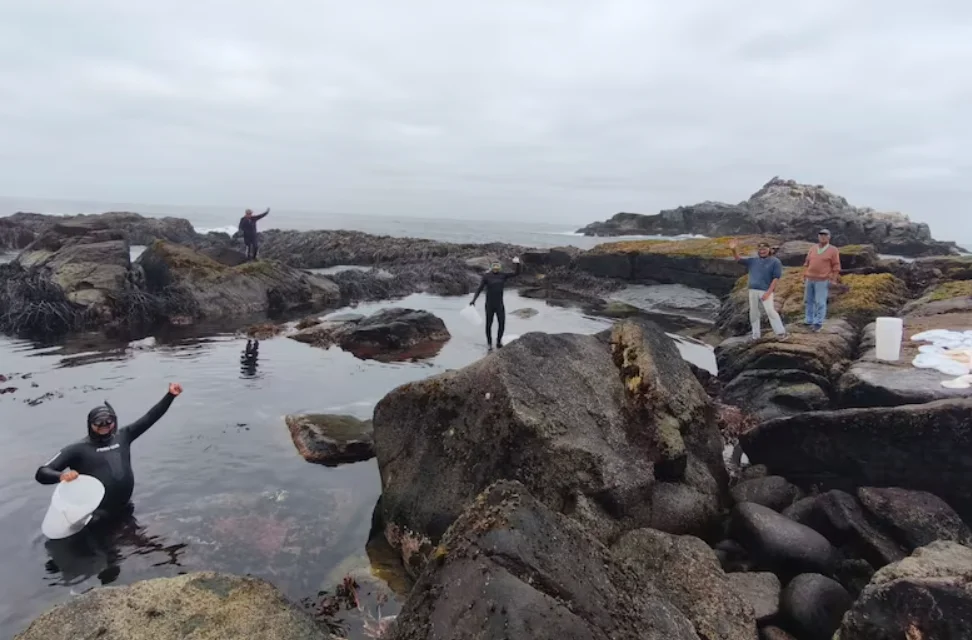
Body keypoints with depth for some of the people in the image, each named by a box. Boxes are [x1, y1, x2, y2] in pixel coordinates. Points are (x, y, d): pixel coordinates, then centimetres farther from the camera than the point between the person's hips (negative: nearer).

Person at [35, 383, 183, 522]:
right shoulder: (78, 449, -9)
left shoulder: (122, 437, 3)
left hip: (124, 509, 5)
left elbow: (150, 417, 4)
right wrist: (61, 475, -34)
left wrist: (170, 396, -2)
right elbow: (42, 473, -11)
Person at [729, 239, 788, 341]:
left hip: (765, 291, -5)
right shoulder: (753, 261, 12)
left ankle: (781, 333, -5)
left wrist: (768, 292, -15)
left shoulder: (775, 262, -2)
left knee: (770, 311, -13)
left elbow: (776, 278, -7)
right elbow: (738, 260, 12)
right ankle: (756, 334, 19)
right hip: (753, 290, 5)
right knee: (753, 313, 9)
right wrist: (734, 250, -8)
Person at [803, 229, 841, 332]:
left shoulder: (833, 250, -2)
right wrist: (804, 277, 9)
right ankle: (810, 321, 18)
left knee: (820, 302, -7)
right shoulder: (812, 249, 11)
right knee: (809, 301, 9)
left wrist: (833, 280, -8)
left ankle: (818, 323, -2)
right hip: (810, 280, 5)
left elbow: (836, 266, -3)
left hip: (822, 281, -5)